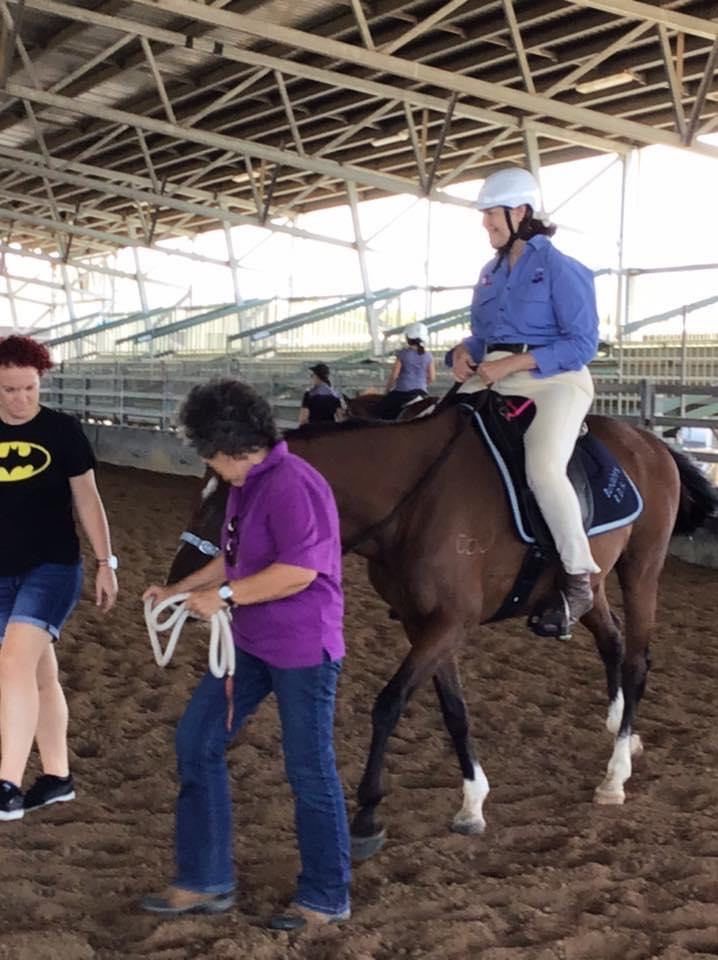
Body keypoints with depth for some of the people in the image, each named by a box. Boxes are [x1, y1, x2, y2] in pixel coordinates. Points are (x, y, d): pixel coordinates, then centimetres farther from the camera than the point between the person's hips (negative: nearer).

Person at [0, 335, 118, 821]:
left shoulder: (63, 430, -5)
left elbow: (87, 499, 0)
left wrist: (106, 564, -1)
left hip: (54, 568, -4)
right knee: (40, 673, 14)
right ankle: (57, 777, 26)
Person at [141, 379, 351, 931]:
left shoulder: (291, 484, -21)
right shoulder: (246, 485, 10)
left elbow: (299, 571, -28)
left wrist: (225, 596, -21)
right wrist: (180, 590, 15)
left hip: (302, 649, -10)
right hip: (251, 644, 10)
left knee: (310, 771, 3)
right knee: (197, 742, 10)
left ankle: (327, 898, 20)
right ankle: (206, 881, 21)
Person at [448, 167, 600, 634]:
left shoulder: (561, 268, -6)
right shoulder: (491, 272, 15)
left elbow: (583, 344, -12)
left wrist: (513, 364, -19)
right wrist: (463, 353, -2)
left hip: (554, 380, -8)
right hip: (494, 379, 8)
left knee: (543, 468, -31)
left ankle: (579, 578, -18)